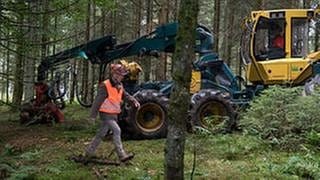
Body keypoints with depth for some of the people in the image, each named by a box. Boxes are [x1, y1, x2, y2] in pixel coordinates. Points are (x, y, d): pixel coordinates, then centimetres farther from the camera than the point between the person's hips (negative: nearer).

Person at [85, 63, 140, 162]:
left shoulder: (119, 85, 6)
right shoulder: (105, 86, -18)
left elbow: (125, 95, 14)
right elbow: (98, 101, -17)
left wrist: (134, 101, -5)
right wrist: (93, 115, -17)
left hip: (114, 114, 8)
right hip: (106, 114, -8)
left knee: (101, 133, 14)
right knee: (116, 130, -19)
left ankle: (89, 152, 27)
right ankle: (122, 155, -18)